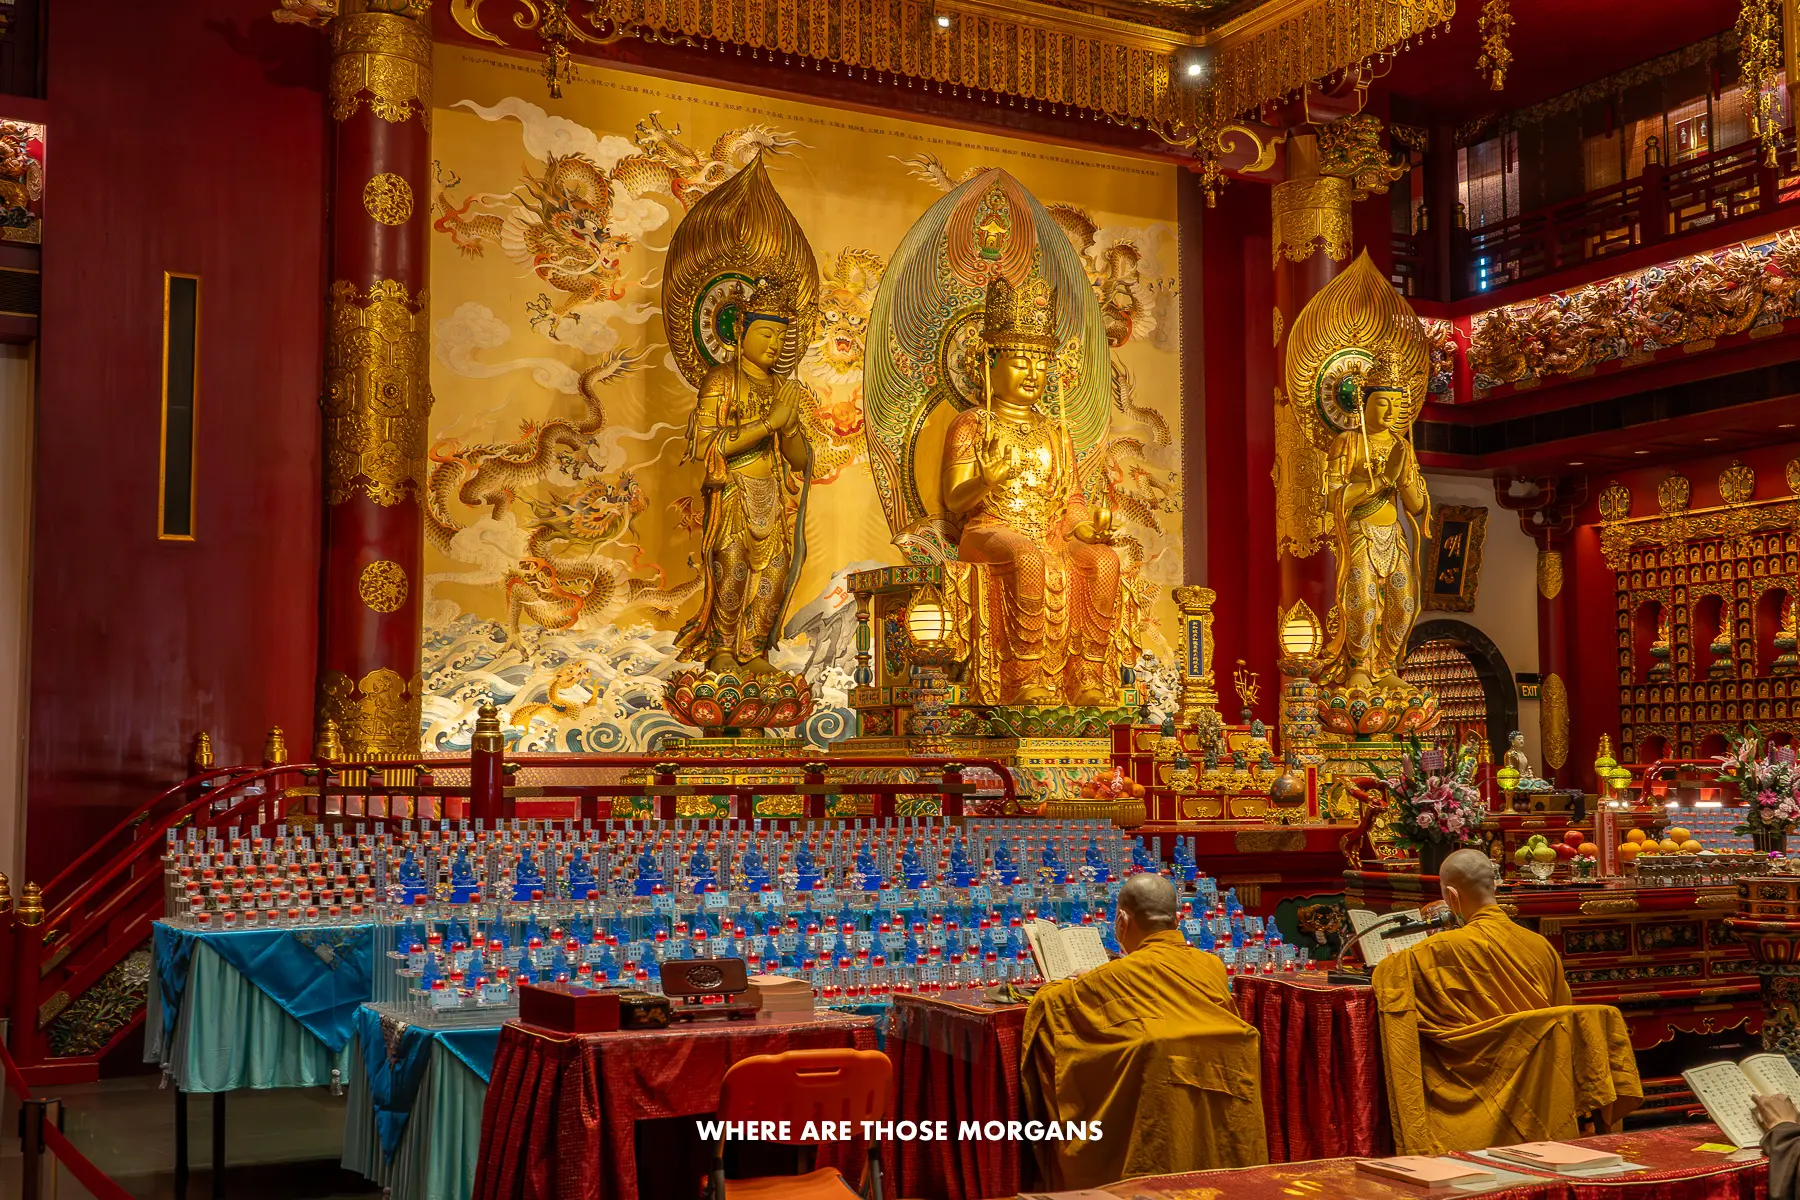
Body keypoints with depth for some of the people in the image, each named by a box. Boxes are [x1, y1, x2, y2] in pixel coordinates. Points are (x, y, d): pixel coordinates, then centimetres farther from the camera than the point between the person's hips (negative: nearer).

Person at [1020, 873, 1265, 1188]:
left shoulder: (1121, 973, 2)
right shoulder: (1212, 966, 15)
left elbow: (1047, 1001, 11)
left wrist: (1075, 985, 34)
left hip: (1165, 1100, -5)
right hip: (1227, 1106, 5)